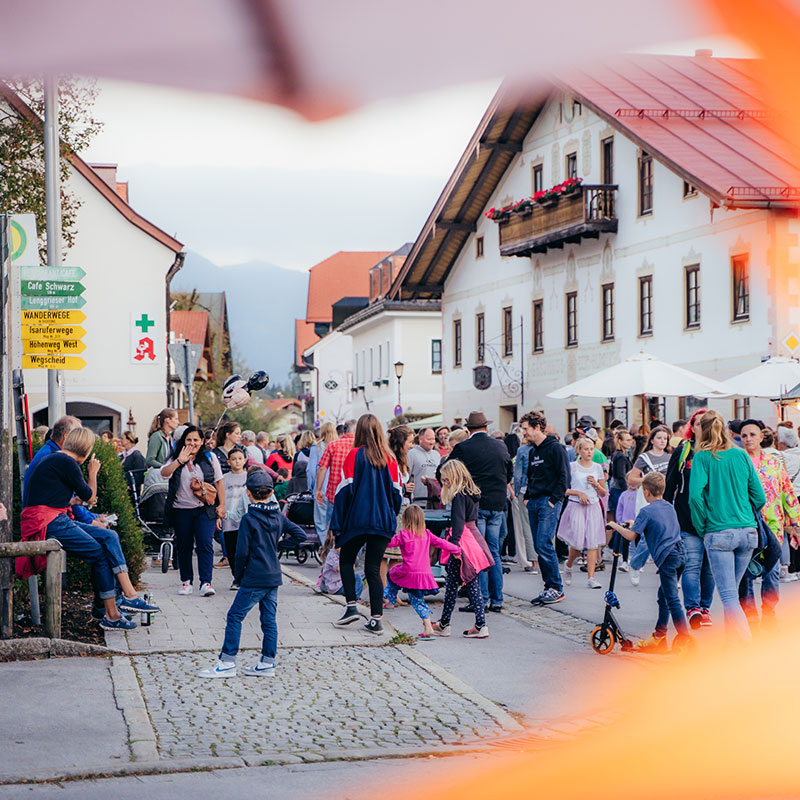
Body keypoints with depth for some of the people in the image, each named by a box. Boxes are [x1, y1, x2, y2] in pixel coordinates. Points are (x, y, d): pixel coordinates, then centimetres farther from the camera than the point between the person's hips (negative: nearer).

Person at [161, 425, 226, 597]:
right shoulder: (176, 459, 7)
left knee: (205, 544, -12)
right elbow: (164, 473, -12)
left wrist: (222, 505, 2)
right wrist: (180, 460, -22)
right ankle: (186, 581, 20)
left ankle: (206, 582, -12)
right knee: (184, 546, 7)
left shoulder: (209, 457, 5)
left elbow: (219, 482, 8)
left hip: (205, 508, -2)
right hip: (181, 510, 2)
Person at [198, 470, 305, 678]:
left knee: (235, 616, -2)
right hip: (274, 576, 7)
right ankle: (267, 663, 13)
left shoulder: (249, 519, -12)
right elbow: (300, 535, 12)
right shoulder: (278, 516, 7)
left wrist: (238, 576, -1)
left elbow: (242, 552, -13)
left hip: (255, 578, -7)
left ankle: (227, 663, -4)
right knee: (269, 618, 10)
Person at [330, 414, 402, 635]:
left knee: (346, 561, 15)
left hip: (358, 520, -3)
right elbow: (396, 492, 8)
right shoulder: (389, 458, 4)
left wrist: (337, 524, -2)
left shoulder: (355, 455, -6)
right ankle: (376, 618, 0)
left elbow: (345, 490, -6)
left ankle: (351, 606, 1)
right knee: (373, 568, 7)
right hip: (384, 522, 3)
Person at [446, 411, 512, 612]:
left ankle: (482, 599, -3)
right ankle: (497, 599, 12)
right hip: (498, 505, 5)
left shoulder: (462, 448, -8)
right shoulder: (501, 447, 8)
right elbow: (509, 475, 20)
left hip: (475, 505, -5)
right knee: (494, 552, 11)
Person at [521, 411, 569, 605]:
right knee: (539, 547, 7)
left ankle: (557, 588, -7)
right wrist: (527, 497, 15)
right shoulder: (533, 451, 18)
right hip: (534, 502, 9)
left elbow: (564, 477, -12)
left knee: (544, 544, -14)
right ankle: (549, 588, 12)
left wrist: (553, 500, -16)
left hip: (549, 502, -9)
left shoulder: (555, 448, -8)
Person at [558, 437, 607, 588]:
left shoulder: (597, 468, 11)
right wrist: (578, 493, -12)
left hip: (593, 507, 3)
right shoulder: (572, 466, 1)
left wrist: (596, 484, -4)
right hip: (576, 506, -3)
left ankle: (591, 577, -6)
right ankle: (568, 566, 23)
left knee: (593, 541, -6)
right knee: (577, 541, -7)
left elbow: (603, 493, 14)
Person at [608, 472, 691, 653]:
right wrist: (635, 523, 37)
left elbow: (631, 535, -9)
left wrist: (616, 526, 7)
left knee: (672, 599, -7)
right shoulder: (669, 507, 18)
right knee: (664, 595, 18)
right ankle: (659, 635, 25)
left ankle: (685, 638, -12)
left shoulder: (646, 512, -6)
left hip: (667, 557, -8)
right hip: (681, 553, 8)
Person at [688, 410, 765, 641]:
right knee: (732, 590, 18)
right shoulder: (741, 455, 9)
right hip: (748, 532, 5)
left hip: (718, 533, -5)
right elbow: (759, 496, 8)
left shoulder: (702, 457, -4)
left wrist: (701, 527, -4)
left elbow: (695, 495, -17)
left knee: (728, 594, -7)